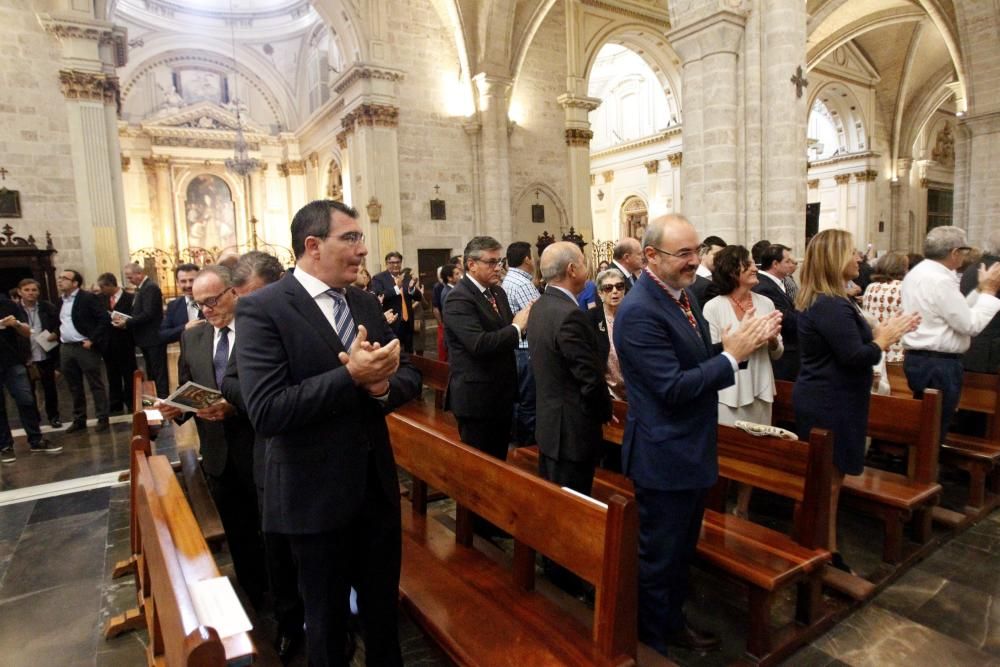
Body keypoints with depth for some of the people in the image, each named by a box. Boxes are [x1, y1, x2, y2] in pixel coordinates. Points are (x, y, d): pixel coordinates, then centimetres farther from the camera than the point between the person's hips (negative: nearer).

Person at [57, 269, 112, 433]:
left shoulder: (88, 298, -9)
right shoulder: (61, 301, 13)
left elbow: (105, 319, -15)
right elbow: (61, 323, 23)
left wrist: (92, 340, -16)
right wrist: (57, 336, 8)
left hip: (84, 347, -7)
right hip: (65, 348, 7)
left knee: (96, 384, 0)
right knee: (74, 387, 12)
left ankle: (103, 419, 6)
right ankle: (79, 419, 21)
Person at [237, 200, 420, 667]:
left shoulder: (365, 303, 5)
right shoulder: (262, 309, -15)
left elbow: (409, 376, 4)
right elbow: (265, 412, -24)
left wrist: (382, 384, -18)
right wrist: (351, 376, -28)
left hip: (378, 484, 6)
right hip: (317, 495, -5)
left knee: (383, 606, 23)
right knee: (327, 617, 18)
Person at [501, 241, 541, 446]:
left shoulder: (506, 281, 11)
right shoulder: (523, 284, -18)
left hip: (513, 349, 10)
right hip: (526, 352, -10)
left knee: (517, 399, 18)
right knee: (528, 404, 0)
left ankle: (516, 441, 30)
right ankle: (528, 446, 10)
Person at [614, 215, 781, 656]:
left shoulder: (680, 293, 5)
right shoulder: (639, 311, -24)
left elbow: (697, 362, 9)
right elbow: (673, 388, -27)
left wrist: (741, 344, -7)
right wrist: (732, 356, -19)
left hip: (692, 450, 10)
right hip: (664, 456, -9)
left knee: (681, 550, 26)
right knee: (659, 556, 11)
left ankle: (673, 621, 47)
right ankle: (654, 640, 33)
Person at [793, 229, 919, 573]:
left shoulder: (825, 301, 12)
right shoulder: (831, 306, -21)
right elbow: (855, 356, -23)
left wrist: (881, 332, 7)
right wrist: (885, 338, -7)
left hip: (825, 401, 11)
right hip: (829, 404, -11)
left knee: (828, 480, 17)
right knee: (828, 481, 1)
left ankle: (827, 552, 29)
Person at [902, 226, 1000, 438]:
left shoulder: (918, 273, 11)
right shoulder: (940, 280, -18)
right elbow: (970, 325, -15)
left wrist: (980, 291, 14)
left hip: (919, 358, 10)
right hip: (938, 365, -10)